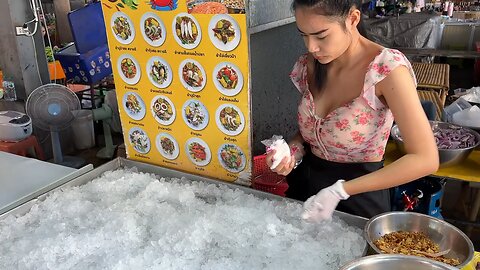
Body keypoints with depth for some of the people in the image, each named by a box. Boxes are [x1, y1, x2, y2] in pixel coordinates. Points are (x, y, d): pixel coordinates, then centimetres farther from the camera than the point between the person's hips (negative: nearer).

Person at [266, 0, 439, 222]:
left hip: (359, 197, -5)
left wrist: (340, 191, -27)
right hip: (305, 182, 5)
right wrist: (293, 150, -13)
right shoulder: (311, 64, -5)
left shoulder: (387, 68, -22)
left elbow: (425, 160, -24)